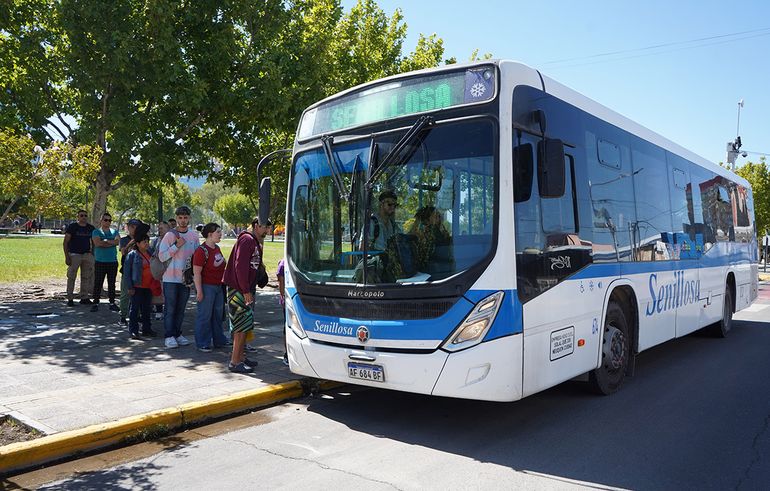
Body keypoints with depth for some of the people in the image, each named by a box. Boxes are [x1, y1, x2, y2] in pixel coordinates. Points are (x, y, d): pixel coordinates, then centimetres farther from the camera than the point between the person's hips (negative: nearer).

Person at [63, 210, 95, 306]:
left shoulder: (91, 228, 8)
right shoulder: (72, 226, -4)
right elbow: (66, 242, -6)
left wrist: (93, 254, 11)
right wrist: (66, 256, -13)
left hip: (87, 255, 4)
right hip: (74, 255, -4)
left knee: (86, 277, 7)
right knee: (71, 277, -2)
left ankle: (84, 297, 14)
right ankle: (70, 299, 5)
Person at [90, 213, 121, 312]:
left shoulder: (114, 232, 12)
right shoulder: (96, 232, 5)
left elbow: (117, 241, -7)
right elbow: (97, 243, -13)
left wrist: (105, 241, -12)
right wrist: (111, 243, -8)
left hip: (113, 261, 2)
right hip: (100, 261, -2)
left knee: (112, 283, 7)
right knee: (98, 283, -1)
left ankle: (112, 303, 13)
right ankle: (96, 303, 5)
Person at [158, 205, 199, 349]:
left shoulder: (194, 235, 8)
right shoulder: (170, 235, -6)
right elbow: (161, 256, -9)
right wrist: (177, 245, -18)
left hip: (186, 278, 4)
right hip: (171, 278, -4)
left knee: (181, 308, 10)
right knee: (170, 308, -1)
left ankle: (177, 334, 19)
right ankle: (169, 336, 4)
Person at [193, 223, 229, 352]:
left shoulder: (216, 248, 11)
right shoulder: (201, 250, -16)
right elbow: (196, 272, -19)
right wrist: (199, 291, -21)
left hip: (218, 286, 9)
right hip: (206, 287, -9)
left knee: (218, 314, 16)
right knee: (205, 315, 0)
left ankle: (219, 341, 27)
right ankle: (203, 344, 10)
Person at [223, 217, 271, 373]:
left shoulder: (255, 242, 18)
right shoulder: (247, 240, -14)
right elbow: (240, 266, -21)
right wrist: (246, 291, -22)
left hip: (246, 290, 10)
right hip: (239, 290, -10)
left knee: (245, 325, 14)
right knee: (242, 325, -8)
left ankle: (240, 357, 23)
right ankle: (235, 362, -3)